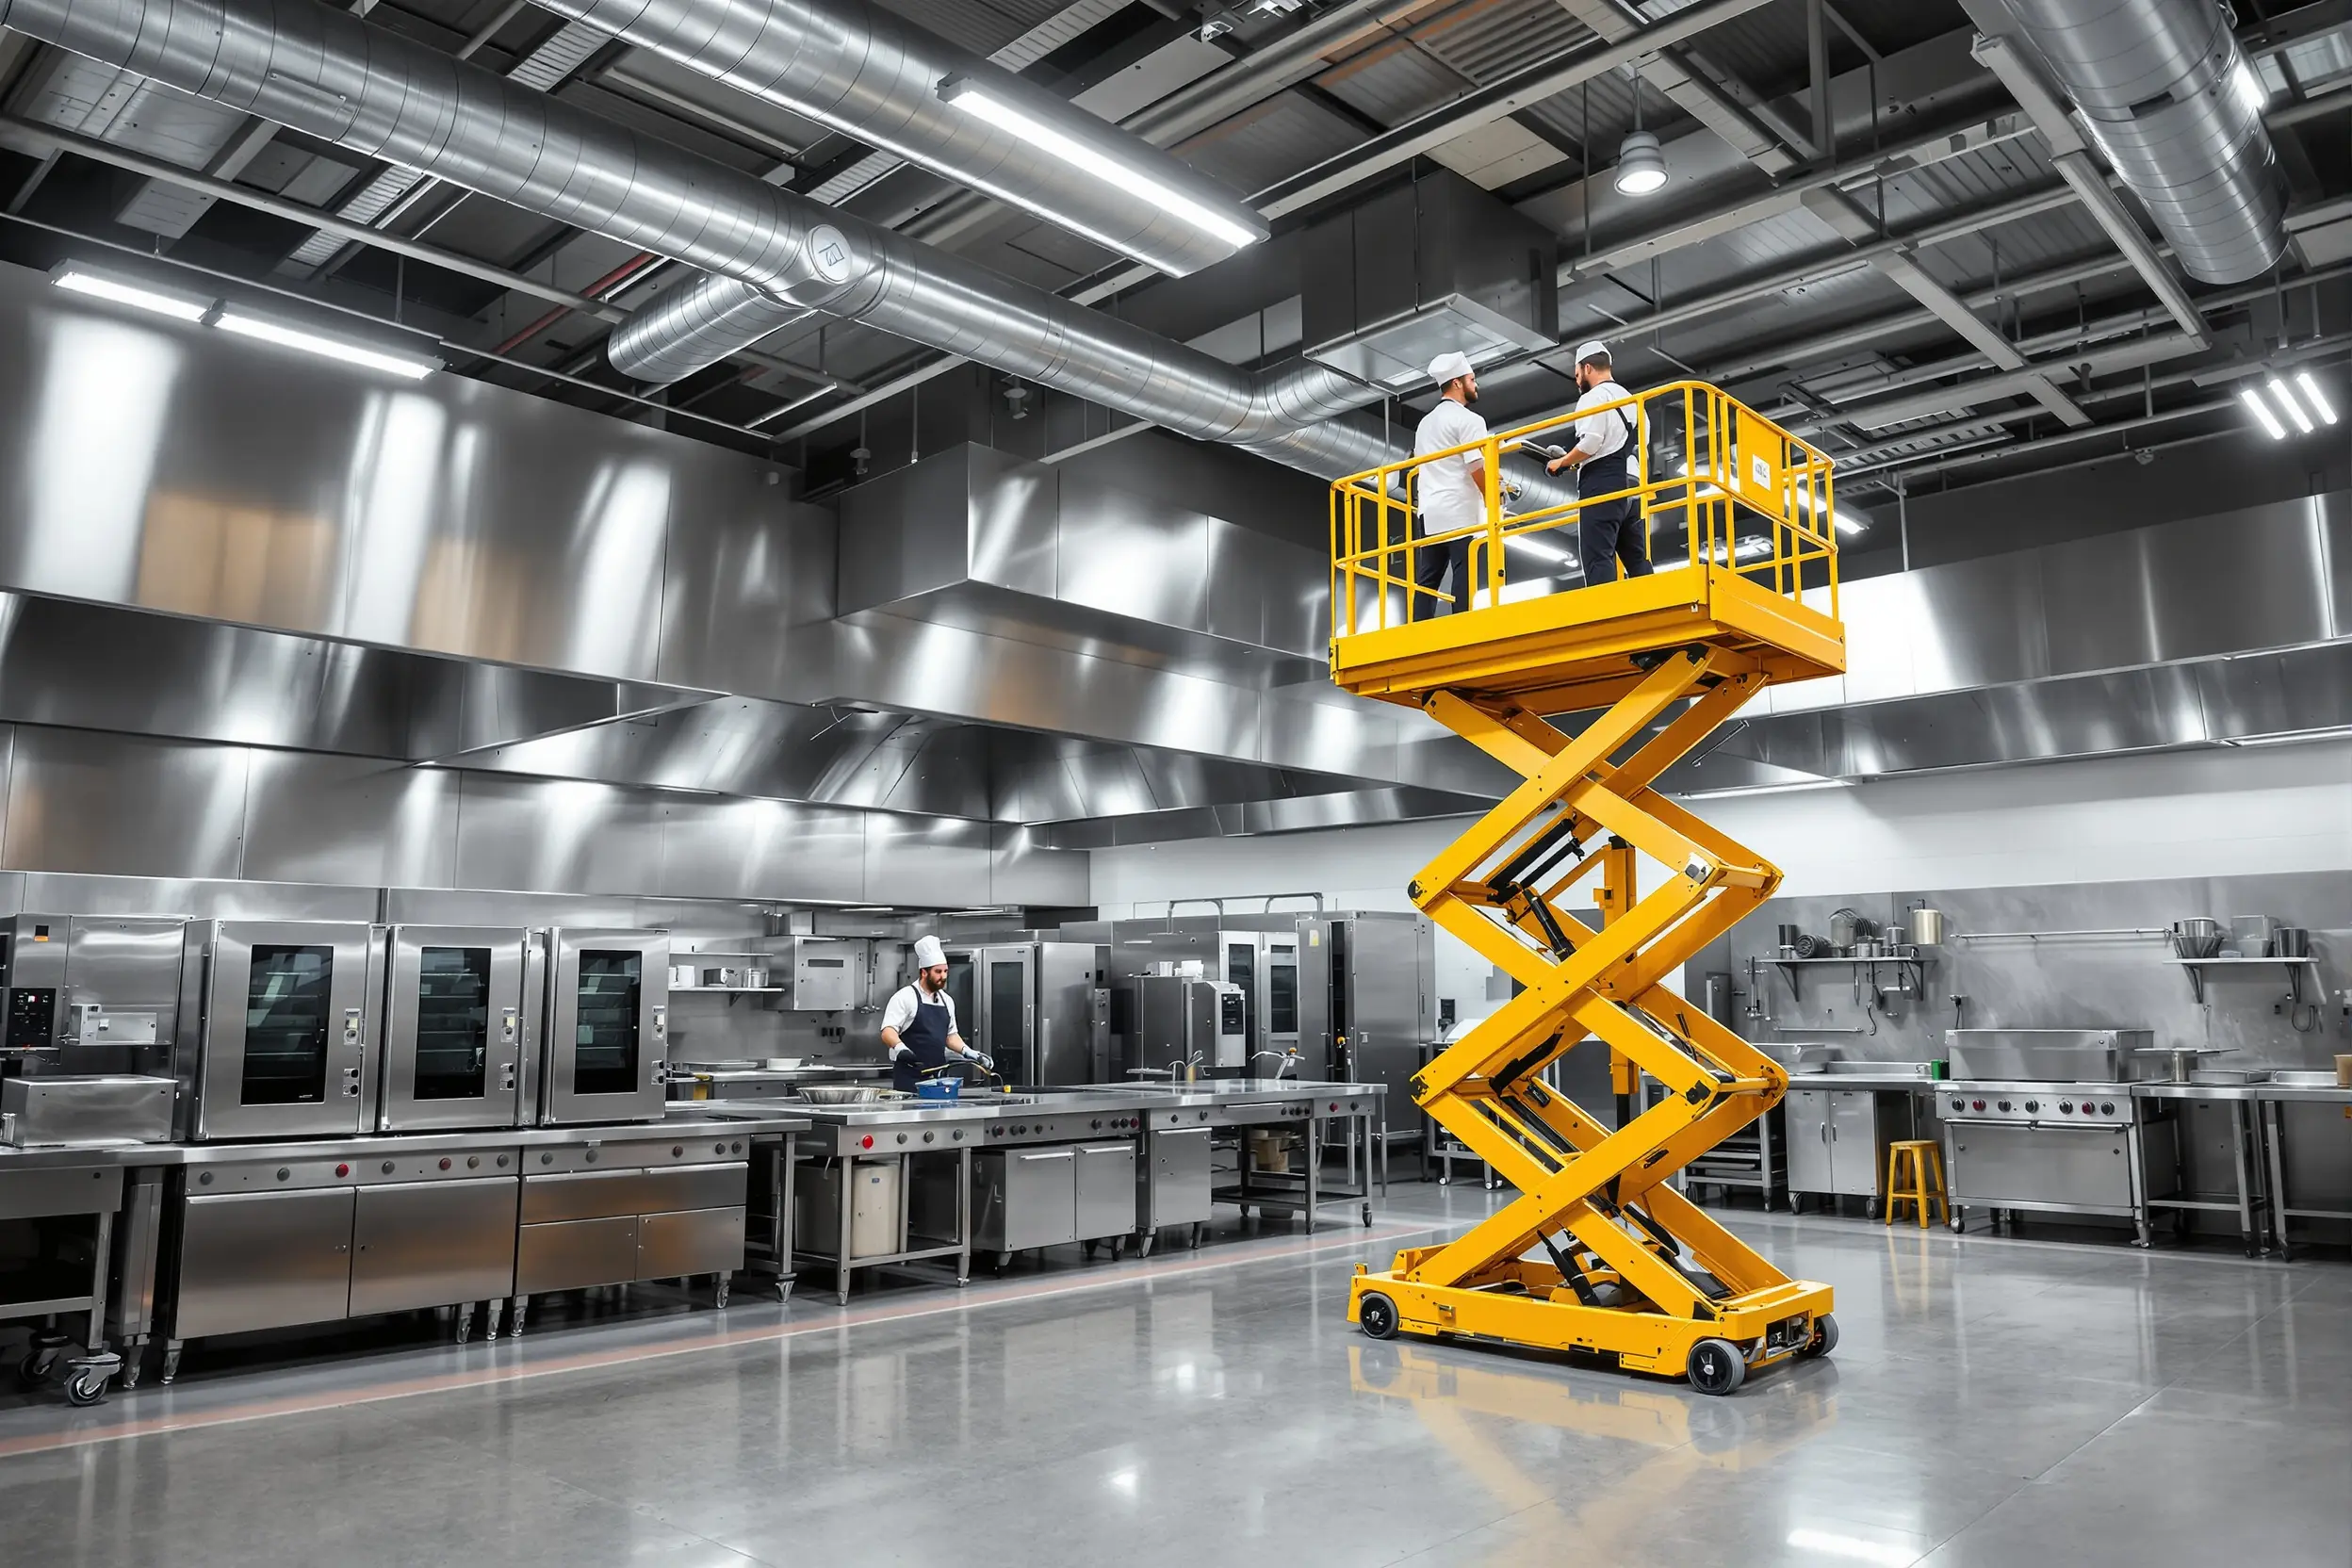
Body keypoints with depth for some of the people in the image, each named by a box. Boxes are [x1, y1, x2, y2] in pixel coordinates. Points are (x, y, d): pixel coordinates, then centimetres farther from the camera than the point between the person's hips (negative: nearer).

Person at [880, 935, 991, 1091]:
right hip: (909, 1077, -6)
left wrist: (970, 1053, 7)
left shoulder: (947, 1001, 14)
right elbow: (888, 1031, -15)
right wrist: (900, 1047, -35)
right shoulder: (905, 997, -7)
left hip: (937, 1076, 6)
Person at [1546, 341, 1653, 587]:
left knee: (1599, 561, -14)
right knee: (1638, 562, 6)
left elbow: (1591, 442, -16)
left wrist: (1561, 462, 0)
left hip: (1602, 484, -9)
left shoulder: (1593, 397, -2)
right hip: (1632, 484, 9)